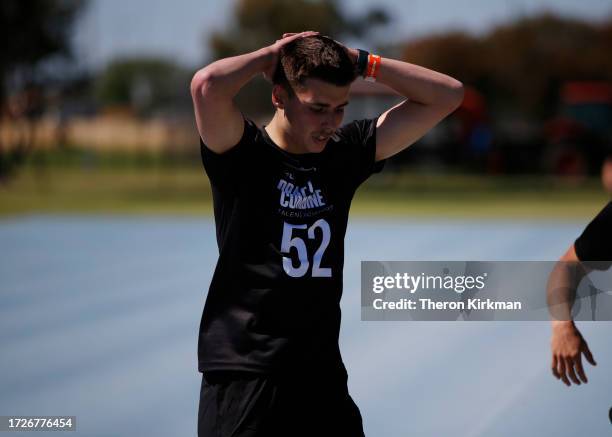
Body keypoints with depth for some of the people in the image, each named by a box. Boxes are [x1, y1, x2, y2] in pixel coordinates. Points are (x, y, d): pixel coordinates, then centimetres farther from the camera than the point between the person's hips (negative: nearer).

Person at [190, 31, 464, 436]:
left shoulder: (344, 153, 7)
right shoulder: (244, 154, -7)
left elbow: (447, 95, 7)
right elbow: (206, 86, -29)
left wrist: (359, 61, -2)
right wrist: (271, 56, -10)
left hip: (322, 375, 5)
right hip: (243, 375, -5)